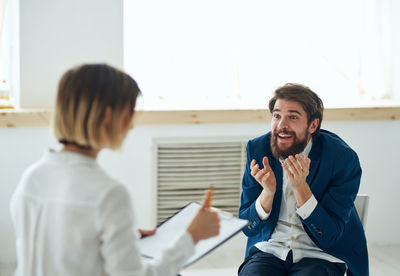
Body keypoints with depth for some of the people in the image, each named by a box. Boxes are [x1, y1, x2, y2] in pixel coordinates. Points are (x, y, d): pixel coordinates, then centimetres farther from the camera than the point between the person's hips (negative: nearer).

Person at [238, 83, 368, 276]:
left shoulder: (343, 158, -12)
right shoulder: (257, 149, -2)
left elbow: (330, 236, -14)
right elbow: (248, 228, 0)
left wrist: (300, 187, -26)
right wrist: (268, 191, -20)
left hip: (320, 255, -1)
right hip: (269, 250, 2)